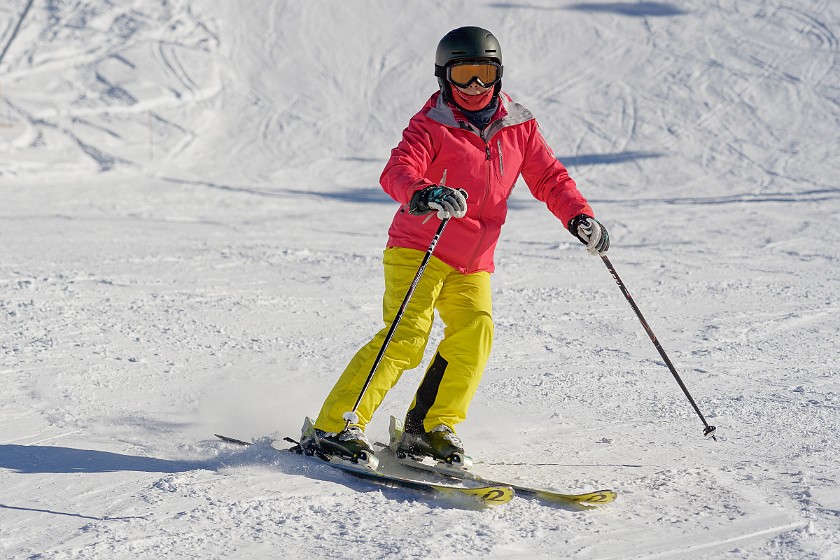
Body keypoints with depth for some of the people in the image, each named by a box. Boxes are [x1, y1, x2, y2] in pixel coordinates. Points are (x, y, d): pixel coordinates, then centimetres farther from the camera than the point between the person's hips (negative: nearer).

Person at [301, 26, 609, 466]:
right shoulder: (432, 125, -9)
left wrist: (579, 217, -5)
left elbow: (549, 178, 13)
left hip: (473, 264, 5)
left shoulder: (519, 127, 7)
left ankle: (429, 429, -6)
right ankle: (333, 427, -17)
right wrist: (423, 195, -47)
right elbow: (396, 172, -25)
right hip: (418, 249, -5)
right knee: (406, 337, -20)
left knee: (475, 332, -19)